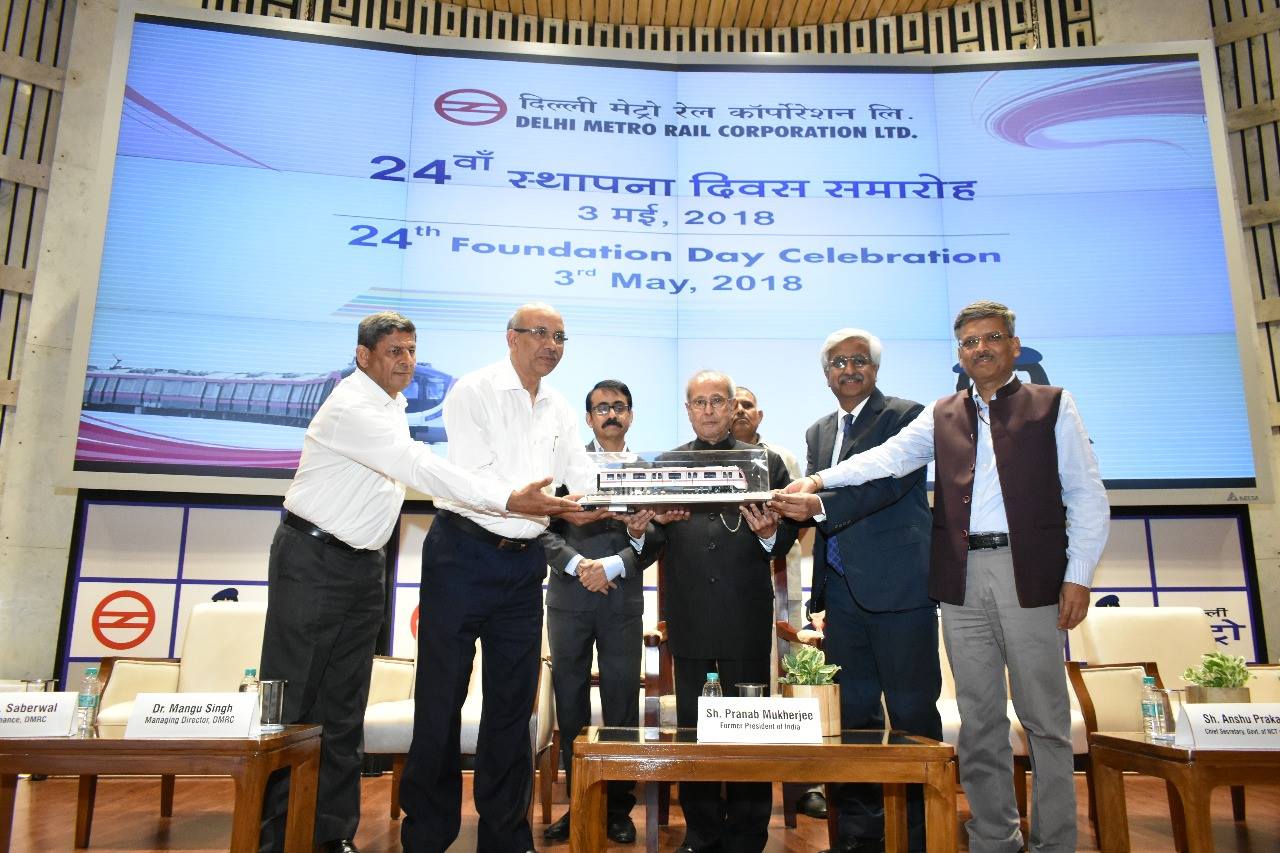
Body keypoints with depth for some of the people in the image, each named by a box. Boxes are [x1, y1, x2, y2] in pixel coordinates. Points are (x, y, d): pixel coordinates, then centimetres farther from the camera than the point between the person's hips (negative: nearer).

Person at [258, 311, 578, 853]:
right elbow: (421, 469, -29)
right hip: (313, 560, -8)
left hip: (364, 564, 8)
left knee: (344, 706, 10)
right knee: (293, 699, -2)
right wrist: (510, 500, -34)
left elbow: (408, 472, 15)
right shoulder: (353, 407, -19)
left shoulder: (392, 404, 11)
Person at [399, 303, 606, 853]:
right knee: (442, 695, 3)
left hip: (524, 564, 6)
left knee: (512, 702, 11)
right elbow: (477, 482, -18)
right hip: (464, 554, -5)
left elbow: (586, 481, 3)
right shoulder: (474, 392, -7)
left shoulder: (559, 411, 11)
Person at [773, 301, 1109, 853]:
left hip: (1030, 575, -2)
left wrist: (1078, 577, -4)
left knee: (1044, 718, 3)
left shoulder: (1053, 406, 7)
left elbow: (1087, 497, 4)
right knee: (978, 720, 8)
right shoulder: (942, 416, 14)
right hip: (962, 580, 3)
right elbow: (887, 457, 1)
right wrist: (819, 480, -14)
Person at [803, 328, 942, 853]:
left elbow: (891, 481, -18)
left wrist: (821, 504, -26)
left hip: (898, 589, -6)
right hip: (842, 590, 6)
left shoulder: (905, 415, -2)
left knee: (912, 712, 2)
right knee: (853, 712, 12)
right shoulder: (818, 432, 18)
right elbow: (814, 503, 15)